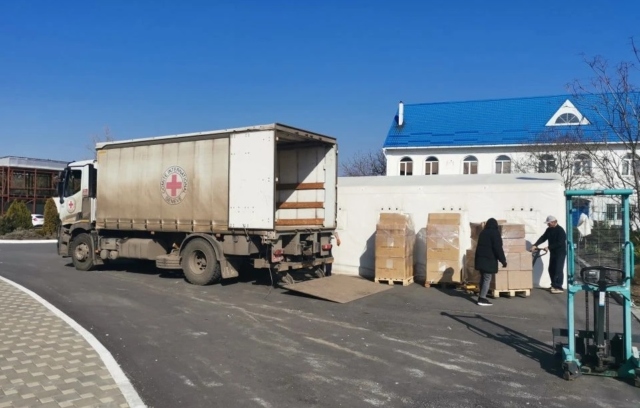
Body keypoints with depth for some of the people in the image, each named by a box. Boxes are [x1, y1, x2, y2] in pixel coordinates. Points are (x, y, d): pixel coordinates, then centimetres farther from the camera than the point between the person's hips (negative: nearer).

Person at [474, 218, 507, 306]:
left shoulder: (482, 232, 14)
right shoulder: (495, 233, -8)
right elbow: (498, 248, -14)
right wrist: (503, 260, -9)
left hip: (480, 259, 7)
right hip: (489, 260, -7)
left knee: (483, 278, 16)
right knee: (487, 279, -5)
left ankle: (481, 296, 20)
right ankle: (482, 299, -8)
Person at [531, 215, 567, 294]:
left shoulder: (560, 230, -17)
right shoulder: (549, 230, 7)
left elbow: (560, 243, -23)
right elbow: (543, 238, 5)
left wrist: (548, 247, -24)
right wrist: (535, 245, -8)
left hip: (560, 252, -8)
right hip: (553, 252, 8)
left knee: (558, 269, -9)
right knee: (551, 269, 11)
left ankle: (558, 287, -7)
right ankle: (554, 285, 21)